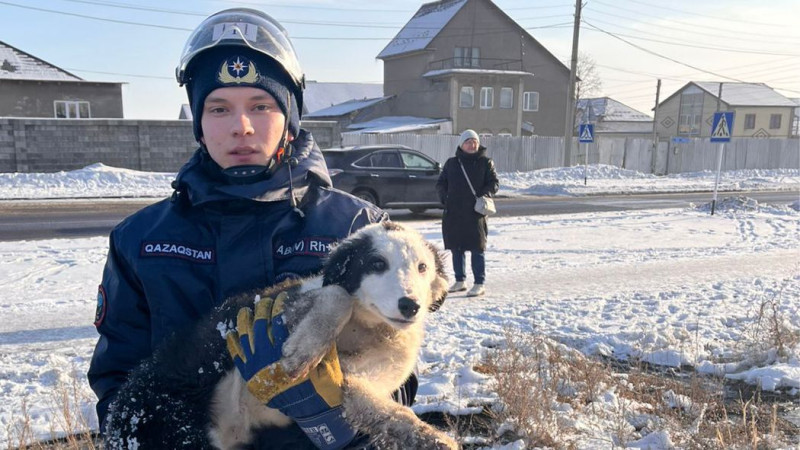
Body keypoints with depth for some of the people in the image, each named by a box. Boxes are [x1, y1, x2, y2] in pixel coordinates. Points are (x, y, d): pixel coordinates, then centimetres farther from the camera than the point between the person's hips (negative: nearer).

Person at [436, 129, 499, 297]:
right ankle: (460, 281, 24)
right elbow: (440, 183, 15)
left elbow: (494, 183, 4)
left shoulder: (486, 162, 5)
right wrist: (444, 197, -1)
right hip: (453, 214, 4)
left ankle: (479, 284, 4)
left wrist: (485, 194, -14)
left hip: (476, 212, -3)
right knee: (456, 249, 11)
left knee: (477, 249, -3)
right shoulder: (451, 163, 11)